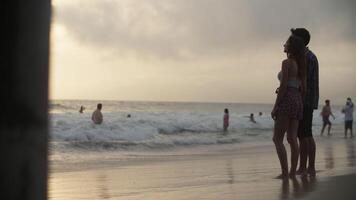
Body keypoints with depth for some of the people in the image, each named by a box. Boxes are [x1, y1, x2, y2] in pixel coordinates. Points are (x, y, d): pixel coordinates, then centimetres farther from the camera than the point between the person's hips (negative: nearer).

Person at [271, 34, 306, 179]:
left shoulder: (287, 62, -9)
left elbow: (283, 86, -16)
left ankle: (285, 172, -9)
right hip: (298, 101, 8)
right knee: (292, 139, 7)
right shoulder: (300, 64, 15)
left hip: (287, 101, -8)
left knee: (277, 139, -5)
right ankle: (293, 172, 5)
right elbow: (303, 88, 15)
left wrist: (275, 106, -13)